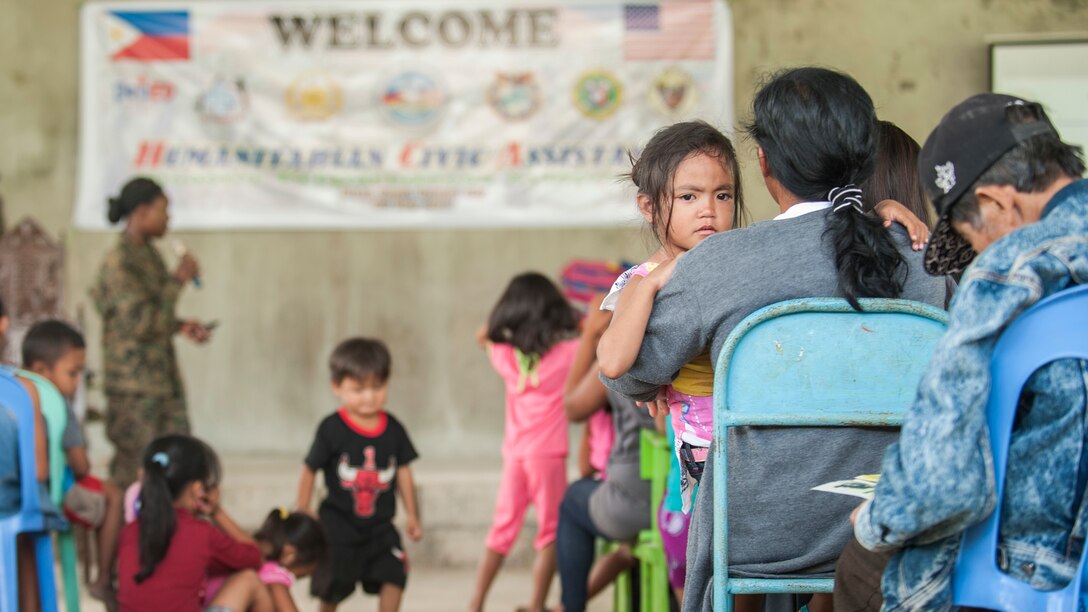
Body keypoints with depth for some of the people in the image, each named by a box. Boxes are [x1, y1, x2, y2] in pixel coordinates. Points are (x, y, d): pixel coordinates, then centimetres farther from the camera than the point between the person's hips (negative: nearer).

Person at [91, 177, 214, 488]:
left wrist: (182, 327, 8)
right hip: (133, 385, -9)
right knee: (133, 470, -2)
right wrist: (177, 281, -16)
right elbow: (140, 323, -22)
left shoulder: (149, 256, 12)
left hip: (164, 379, 9)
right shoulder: (119, 263, -16)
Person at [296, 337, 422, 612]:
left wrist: (412, 515, 8)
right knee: (332, 587, 4)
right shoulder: (331, 429, -12)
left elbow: (403, 472, 6)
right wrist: (302, 511, -5)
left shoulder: (393, 429, -2)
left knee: (394, 574, -12)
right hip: (339, 522, -2)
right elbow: (309, 470, -5)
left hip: (380, 525, 3)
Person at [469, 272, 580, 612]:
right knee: (551, 533, 3)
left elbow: (484, 335, 25)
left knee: (501, 532, 14)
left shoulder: (507, 356, 4)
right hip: (547, 455, -4)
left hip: (514, 454, 4)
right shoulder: (567, 353, -7)